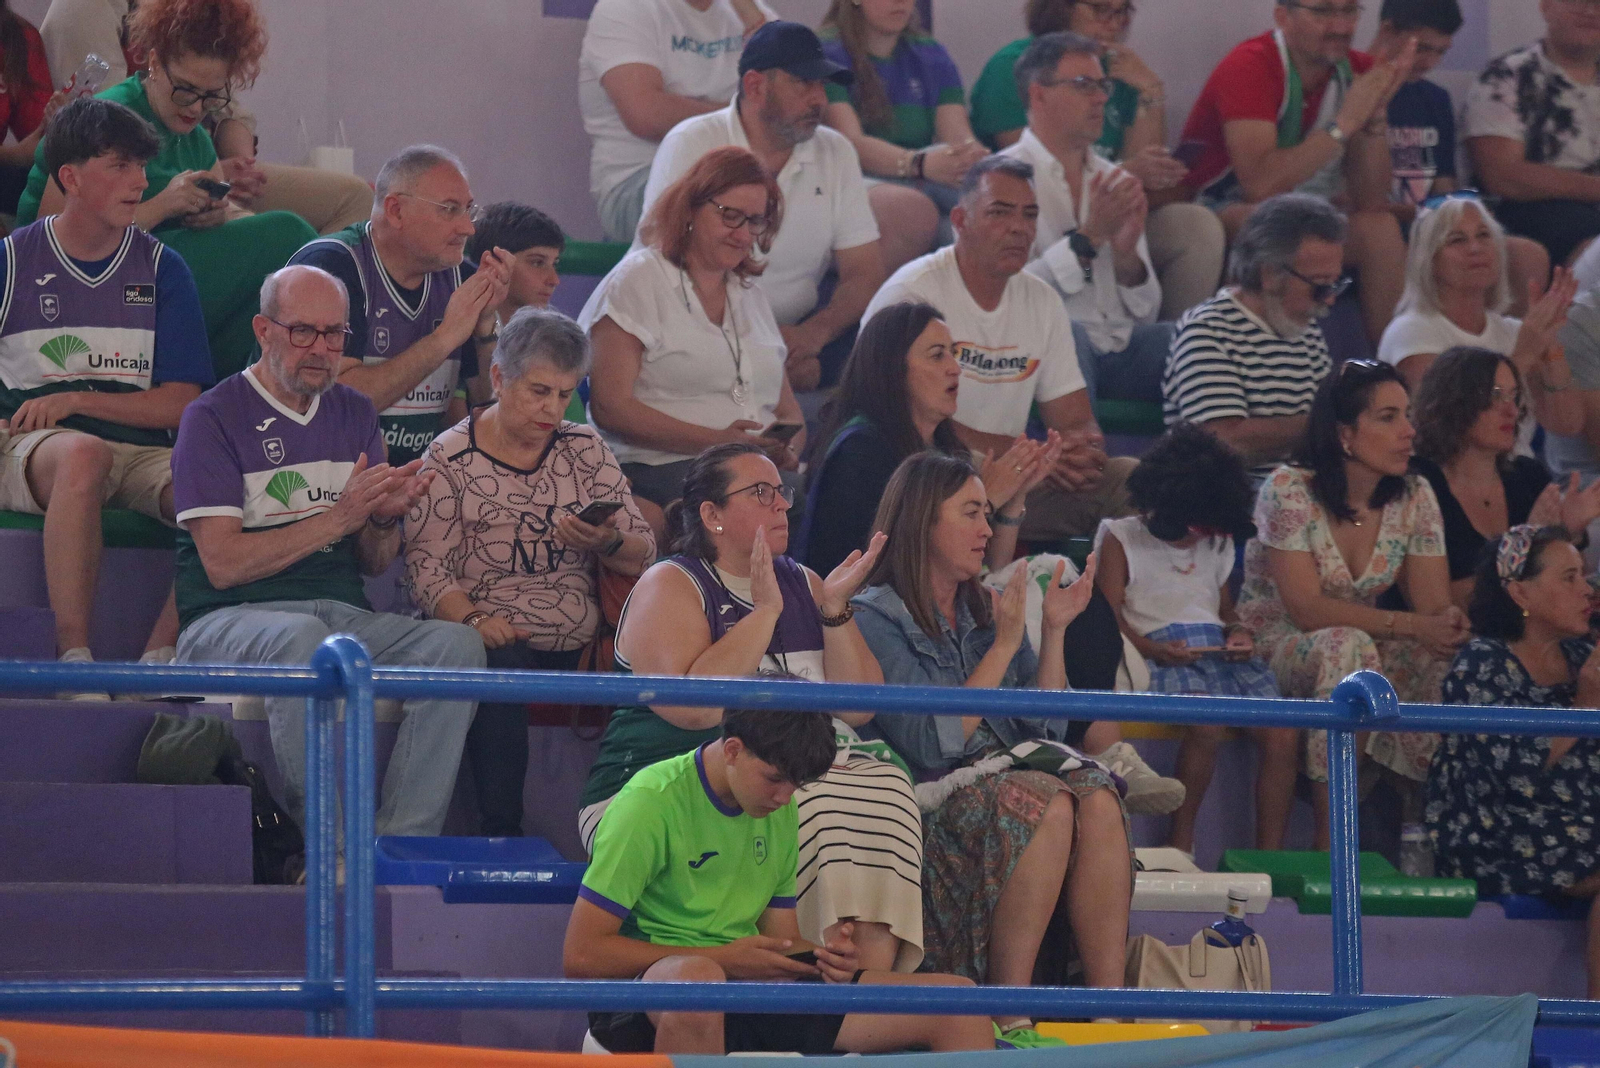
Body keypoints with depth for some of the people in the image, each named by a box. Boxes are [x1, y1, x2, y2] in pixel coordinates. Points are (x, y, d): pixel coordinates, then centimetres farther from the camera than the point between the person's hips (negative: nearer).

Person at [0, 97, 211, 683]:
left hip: (140, 449, 3)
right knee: (83, 455, -40)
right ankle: (72, 653, -41)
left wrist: (77, 400, -8)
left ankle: (158, 656, -27)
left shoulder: (162, 269, 10)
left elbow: (182, 404, 4)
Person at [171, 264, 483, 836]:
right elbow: (223, 564, -11)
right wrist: (339, 518, -15)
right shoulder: (213, 418, -1)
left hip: (344, 615, 5)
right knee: (302, 637, -39)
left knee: (457, 644, -22)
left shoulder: (354, 414, 17)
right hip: (232, 619, -5)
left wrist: (384, 520, -7)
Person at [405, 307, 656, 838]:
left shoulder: (586, 450, 17)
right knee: (501, 672, -39)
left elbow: (642, 556, 13)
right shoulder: (451, 458, 5)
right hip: (498, 639, -4)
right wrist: (472, 620, -23)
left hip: (582, 648, 4)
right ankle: (500, 836, -34)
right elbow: (428, 566, -4)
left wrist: (608, 544, -11)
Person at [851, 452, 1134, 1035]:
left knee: (1097, 798, -26)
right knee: (1047, 805, -33)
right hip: (933, 805, -6)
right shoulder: (876, 620, -3)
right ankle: (1009, 1019, -33)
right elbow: (932, 745, -14)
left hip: (1011, 781, 6)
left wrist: (1054, 631, 5)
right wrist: (1004, 646, -13)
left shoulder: (989, 610, 19)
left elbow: (1045, 728, 15)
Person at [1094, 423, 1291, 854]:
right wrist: (1152, 649, -20)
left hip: (1219, 652, 6)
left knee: (1281, 734, -19)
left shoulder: (1216, 545, 26)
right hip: (1162, 650, -6)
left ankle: (1269, 853, -15)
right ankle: (1181, 844, -20)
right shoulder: (1121, 539, 8)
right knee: (1208, 723, -34)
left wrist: (1239, 632, 5)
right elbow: (1109, 616, -2)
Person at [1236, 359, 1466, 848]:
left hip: (1355, 656, 5)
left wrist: (1450, 623, -31)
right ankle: (1330, 840, -35)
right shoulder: (1290, 491, -16)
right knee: (1347, 647, -38)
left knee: (1448, 659, -25)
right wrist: (1408, 625, -28)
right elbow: (1306, 608, -21)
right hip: (1271, 645, -5)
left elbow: (1435, 605, -4)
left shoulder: (1414, 497, 0)